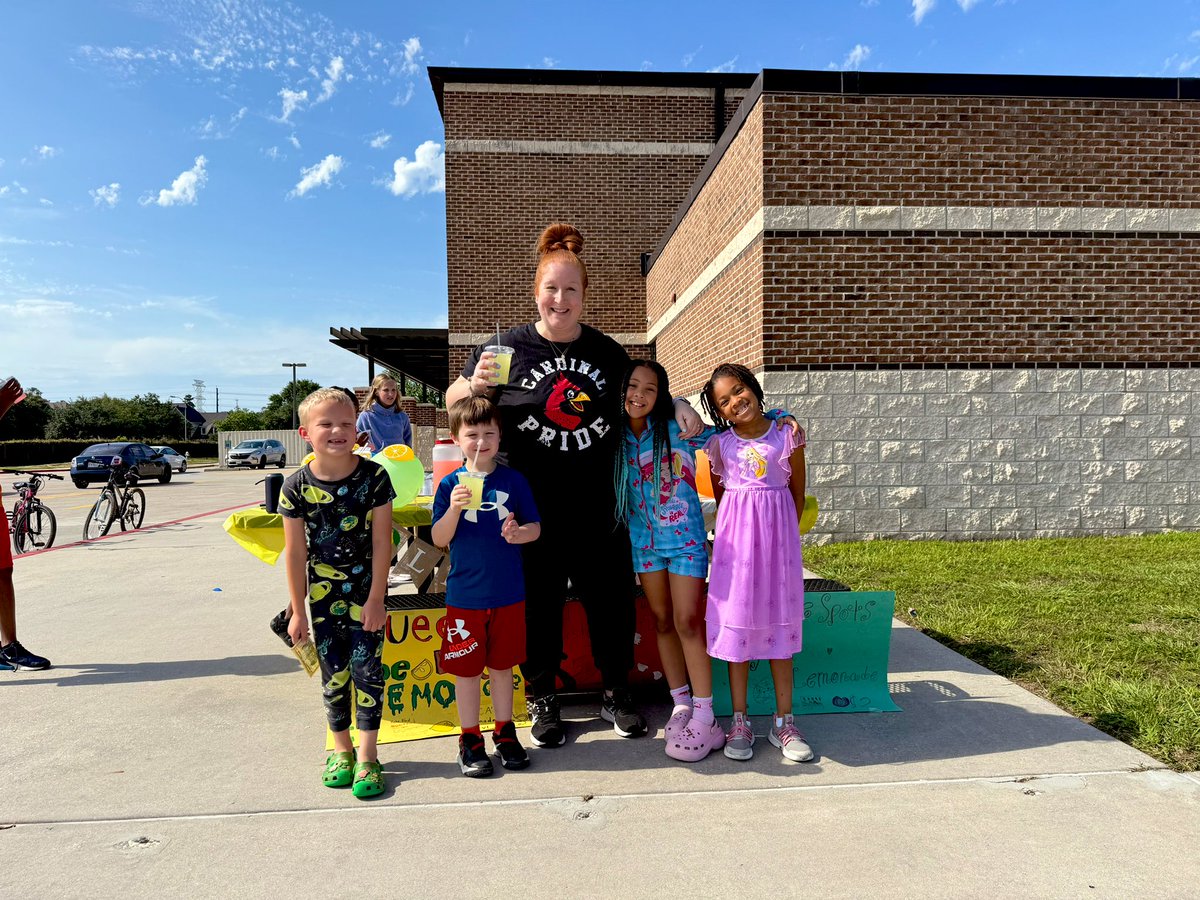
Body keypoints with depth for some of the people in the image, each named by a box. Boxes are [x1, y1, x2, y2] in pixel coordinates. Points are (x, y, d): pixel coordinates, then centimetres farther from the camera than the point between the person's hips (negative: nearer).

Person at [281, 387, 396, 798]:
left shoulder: (374, 476, -12)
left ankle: (367, 756, 13)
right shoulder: (297, 486, -9)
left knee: (366, 669, 1)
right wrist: (298, 610, 1)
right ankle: (341, 749, 30)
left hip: (366, 589, -2)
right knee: (333, 672, 12)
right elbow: (295, 551, -3)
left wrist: (376, 598, -10)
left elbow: (382, 541, -10)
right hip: (323, 592, 2)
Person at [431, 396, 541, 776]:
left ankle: (504, 733, 32)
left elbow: (535, 527, 3)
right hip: (464, 595, -1)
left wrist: (520, 533, -19)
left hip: (508, 593, 1)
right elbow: (439, 539, -5)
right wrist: (454, 509, -23)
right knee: (466, 669, 9)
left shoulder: (513, 480, -1)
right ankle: (470, 739, 26)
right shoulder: (451, 485, -4)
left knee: (502, 664, 15)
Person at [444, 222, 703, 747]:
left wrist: (677, 405, 2)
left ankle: (615, 693, 31)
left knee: (611, 598, 11)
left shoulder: (607, 351, 7)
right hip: (533, 506, -2)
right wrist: (474, 385, -17)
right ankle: (542, 701, 28)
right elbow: (452, 401, 5)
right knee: (539, 602, 9)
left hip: (598, 506, 3)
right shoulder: (508, 348, -1)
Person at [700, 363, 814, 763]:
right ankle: (740, 722, 16)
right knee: (737, 624, 4)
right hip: (735, 535, 0)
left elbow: (798, 491, 6)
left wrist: (784, 534, 6)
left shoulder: (787, 434, -2)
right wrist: (734, 531, 7)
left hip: (778, 534, 0)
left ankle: (784, 722, 18)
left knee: (779, 624, 7)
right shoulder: (719, 443, 0)